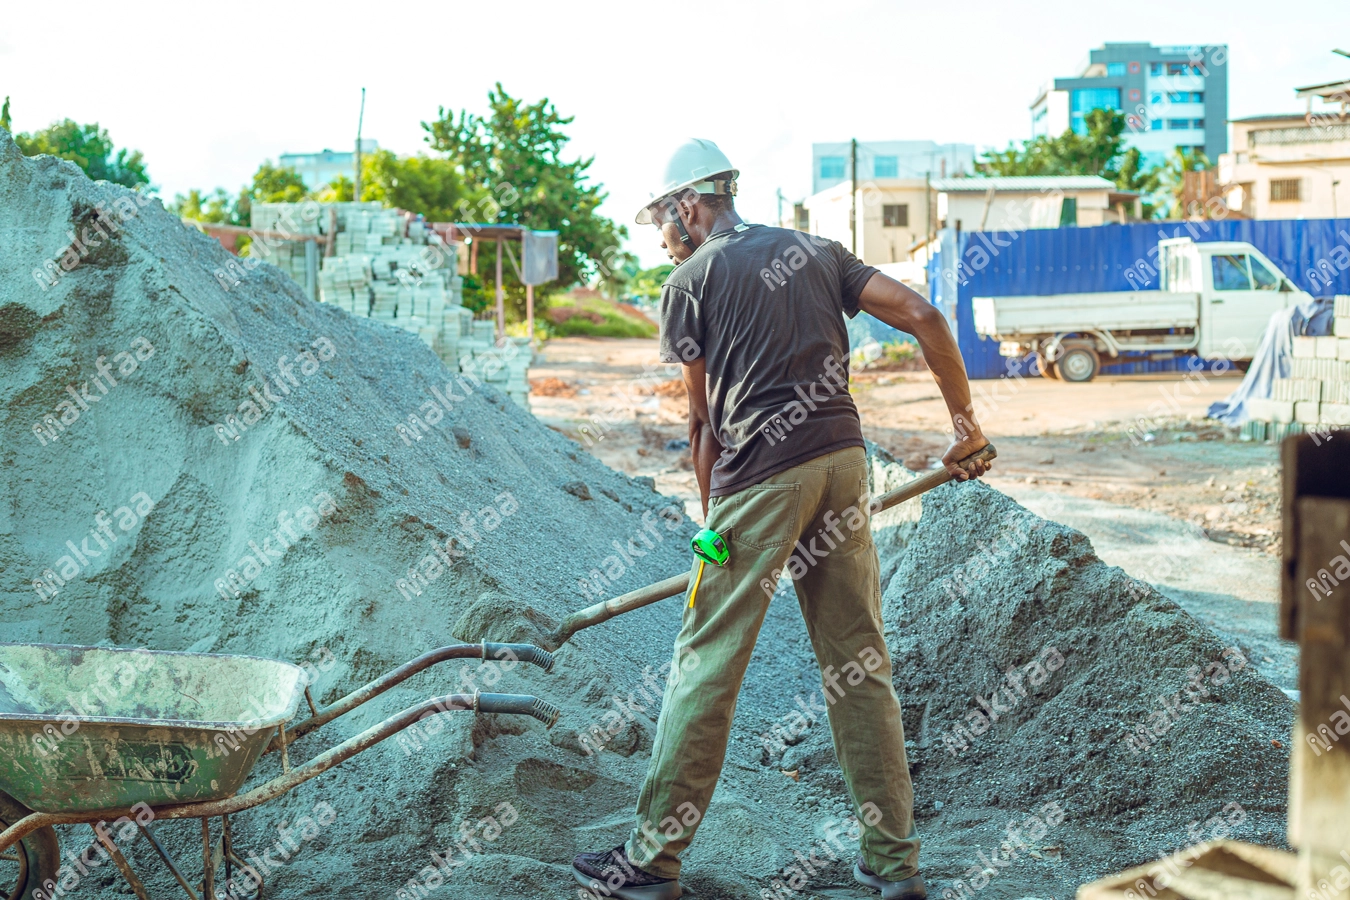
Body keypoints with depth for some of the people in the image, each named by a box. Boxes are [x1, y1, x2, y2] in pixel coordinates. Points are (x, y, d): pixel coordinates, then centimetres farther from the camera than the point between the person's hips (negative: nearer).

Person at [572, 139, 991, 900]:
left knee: (708, 664, 0)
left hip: (763, 476, -5)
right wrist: (967, 424, 13)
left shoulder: (691, 281, 5)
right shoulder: (816, 251, 18)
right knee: (859, 661, 11)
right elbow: (924, 317, 8)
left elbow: (707, 422, 7)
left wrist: (715, 518, 17)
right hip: (843, 460, 6)